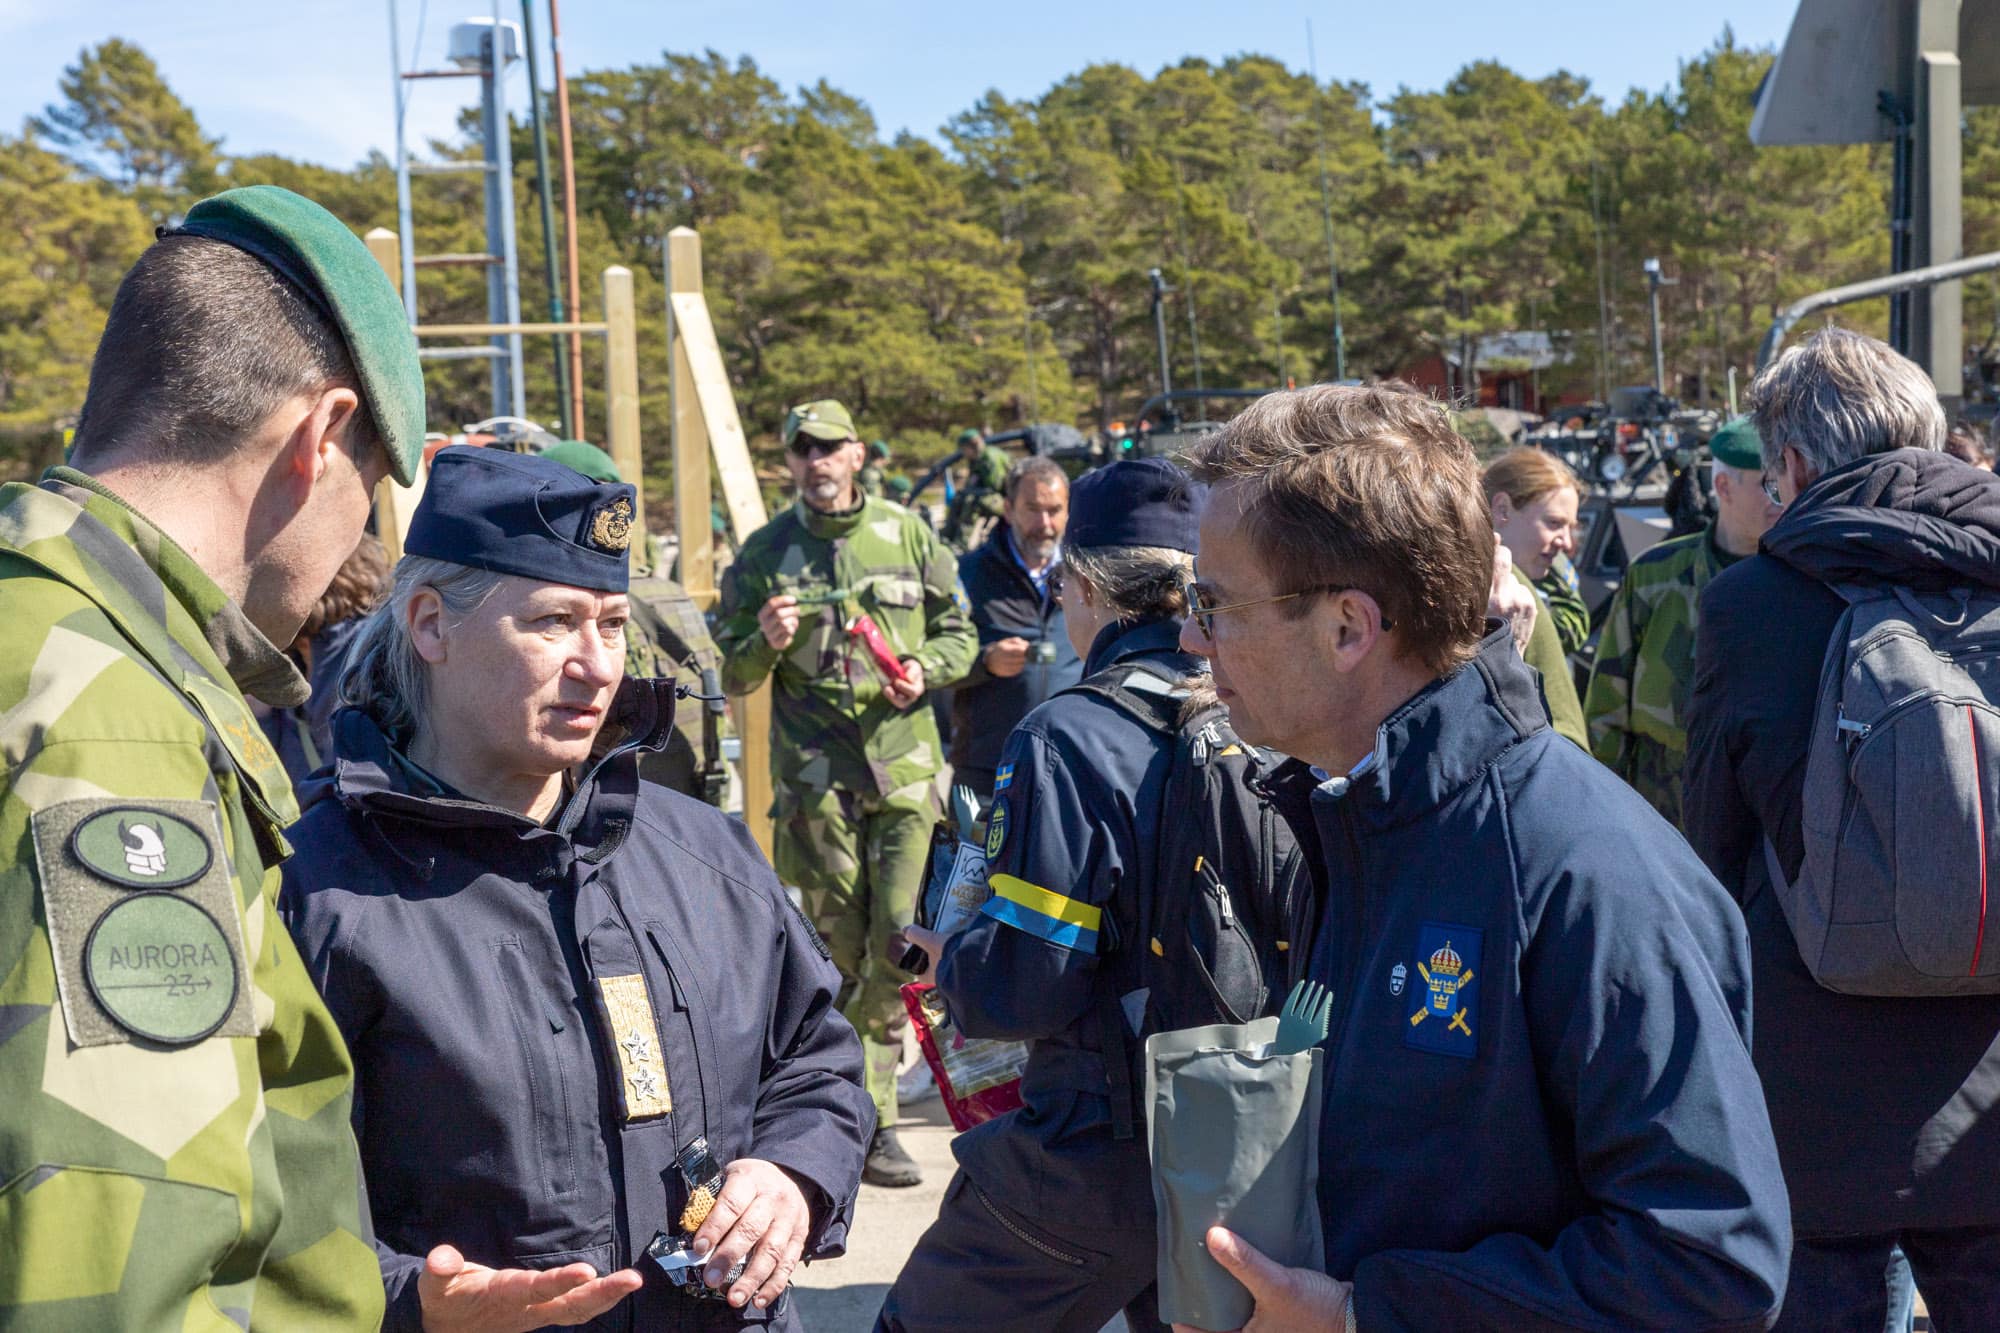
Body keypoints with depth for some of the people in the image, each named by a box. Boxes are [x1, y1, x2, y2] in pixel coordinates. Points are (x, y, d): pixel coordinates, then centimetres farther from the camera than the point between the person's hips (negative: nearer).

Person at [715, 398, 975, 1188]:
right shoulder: (766, 553, 5)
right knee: (839, 945, 1)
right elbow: (731, 675, 8)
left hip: (904, 768, 1)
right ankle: (869, 1118, 11)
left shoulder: (907, 536, 8)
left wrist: (927, 669, -6)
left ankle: (859, 1105, 14)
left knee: (899, 934, -7)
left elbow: (959, 632, 15)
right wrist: (765, 643, -14)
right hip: (813, 775, -1)